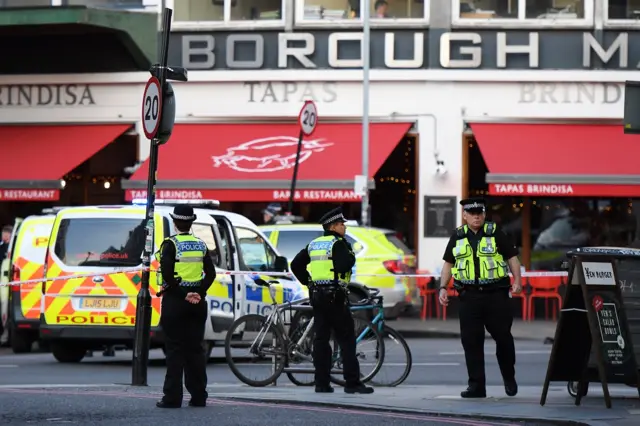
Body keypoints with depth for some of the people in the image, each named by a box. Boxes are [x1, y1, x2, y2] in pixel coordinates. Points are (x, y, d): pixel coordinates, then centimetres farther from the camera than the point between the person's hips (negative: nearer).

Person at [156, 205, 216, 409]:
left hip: (175, 300, -5)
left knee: (175, 349, -3)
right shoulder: (201, 245, 8)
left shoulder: (171, 244, -8)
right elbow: (211, 273, 2)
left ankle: (173, 397, -5)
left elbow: (167, 272, -19)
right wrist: (199, 292, 0)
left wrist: (181, 293, -12)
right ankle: (198, 396, 10)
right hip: (197, 303, 5)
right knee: (195, 349, 10)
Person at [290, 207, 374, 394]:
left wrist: (308, 282, 19)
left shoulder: (314, 245, 15)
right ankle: (352, 382, -8)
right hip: (335, 295, -7)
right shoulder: (338, 244, -8)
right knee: (346, 339, -5)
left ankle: (322, 383, 7)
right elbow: (344, 265, -23)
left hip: (317, 295, 7)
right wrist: (351, 256, -4)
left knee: (321, 338, 8)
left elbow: (296, 265, 15)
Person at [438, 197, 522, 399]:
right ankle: (476, 386, 3)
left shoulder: (495, 233, 4)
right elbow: (448, 263, 17)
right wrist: (443, 288, 6)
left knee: (503, 337, -1)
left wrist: (517, 280, -10)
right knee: (471, 341, -1)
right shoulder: (457, 237, 12)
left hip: (496, 294, -2)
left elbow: (512, 257, 3)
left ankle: (509, 378, 20)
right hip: (469, 296, 3)